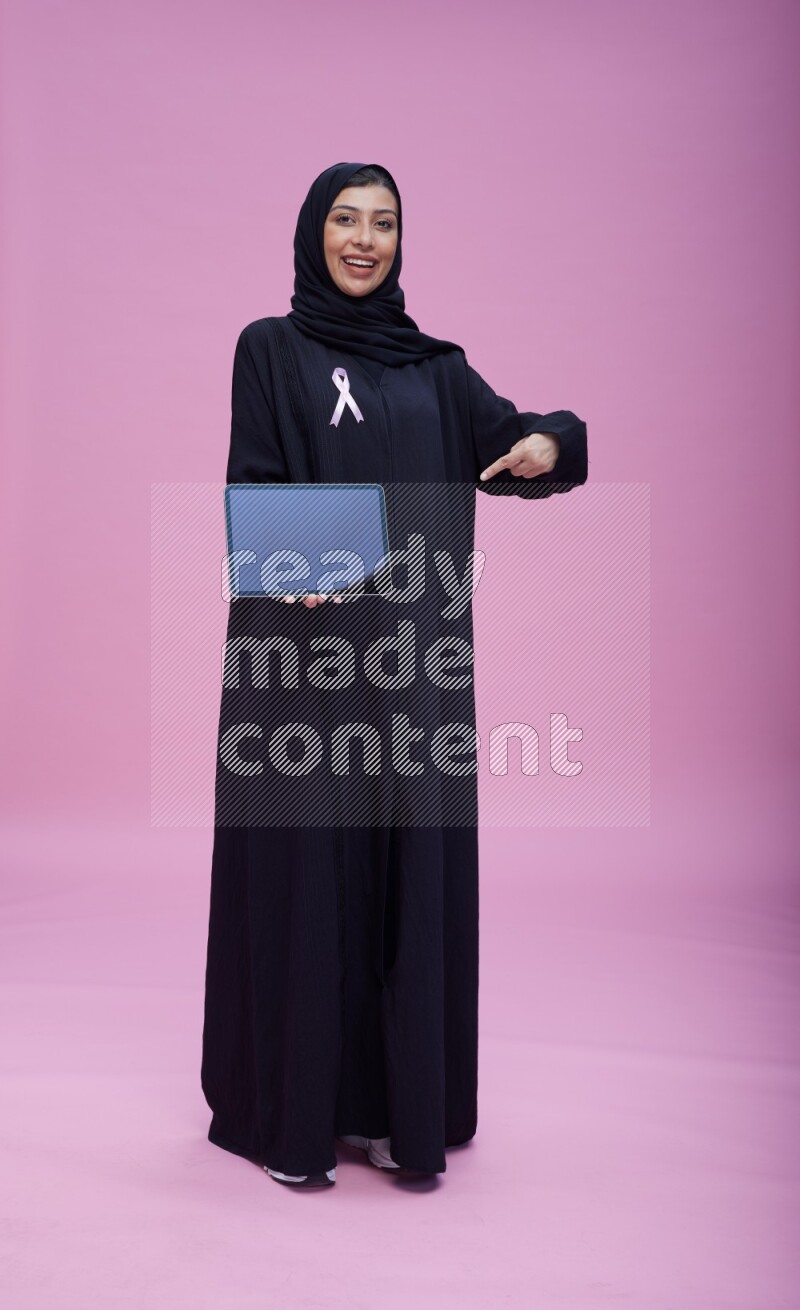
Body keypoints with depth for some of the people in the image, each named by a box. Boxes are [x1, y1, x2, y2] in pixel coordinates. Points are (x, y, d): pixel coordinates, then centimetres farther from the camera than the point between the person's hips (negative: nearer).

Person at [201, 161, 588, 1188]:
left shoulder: (434, 365, 16)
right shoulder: (271, 349, 5)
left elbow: (513, 440, 11)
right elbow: (252, 487, -5)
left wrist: (551, 443, -13)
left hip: (415, 653, 4)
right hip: (307, 649, -4)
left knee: (414, 867, 6)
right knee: (304, 863, 0)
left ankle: (397, 1102, 19)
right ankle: (286, 1111, 14)